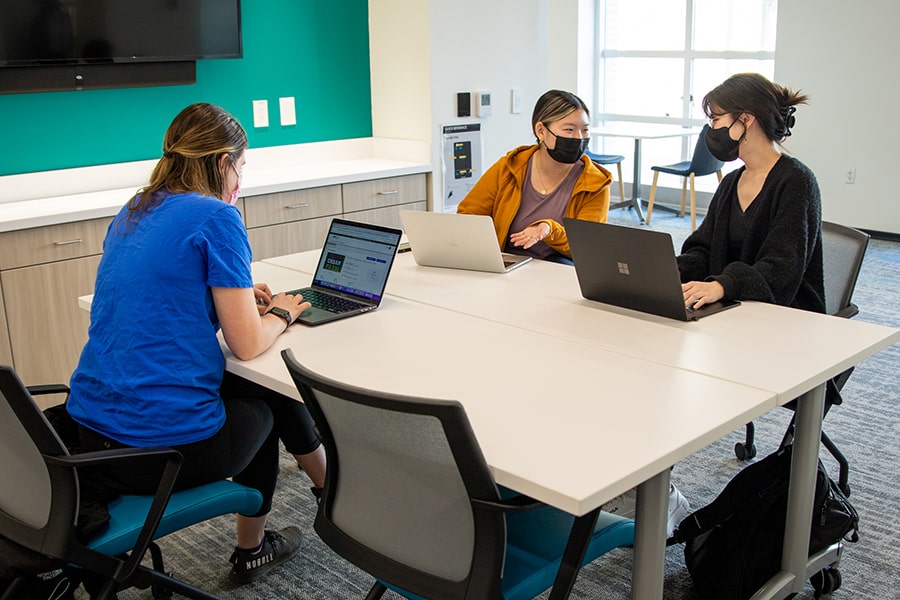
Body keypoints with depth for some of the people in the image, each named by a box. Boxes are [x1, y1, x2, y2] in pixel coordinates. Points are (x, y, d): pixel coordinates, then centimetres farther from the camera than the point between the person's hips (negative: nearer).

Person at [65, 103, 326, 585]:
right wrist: (281, 313, 8)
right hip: (166, 446, -7)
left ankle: (330, 484, 44)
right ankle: (251, 550, 40)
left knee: (244, 389, 27)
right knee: (263, 399, 24)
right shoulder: (216, 218, -12)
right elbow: (247, 345, -12)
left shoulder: (131, 214, 11)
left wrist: (236, 297, 19)